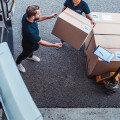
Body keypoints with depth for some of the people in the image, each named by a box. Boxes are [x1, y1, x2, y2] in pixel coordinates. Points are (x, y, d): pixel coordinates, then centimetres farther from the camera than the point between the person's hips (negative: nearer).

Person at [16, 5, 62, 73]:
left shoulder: (26, 16, -27)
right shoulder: (30, 31, -50)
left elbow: (37, 19, -3)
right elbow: (41, 42, -34)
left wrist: (48, 17, -13)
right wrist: (55, 45, -26)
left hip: (33, 40, 6)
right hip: (28, 45, -6)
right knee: (25, 54, 27)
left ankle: (30, 56, 71)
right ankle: (18, 63, 59)